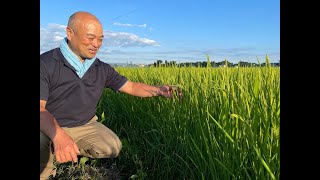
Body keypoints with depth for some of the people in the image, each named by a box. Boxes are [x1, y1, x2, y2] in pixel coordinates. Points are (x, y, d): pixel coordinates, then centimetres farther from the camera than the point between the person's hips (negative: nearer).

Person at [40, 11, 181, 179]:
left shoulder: (102, 69, -2)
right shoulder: (46, 63, -17)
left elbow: (131, 87, 1)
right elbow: (41, 107, -24)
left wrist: (159, 90, -17)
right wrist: (58, 135, -43)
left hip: (85, 126, 5)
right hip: (49, 127, -4)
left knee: (113, 147, -19)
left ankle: (63, 151, 4)